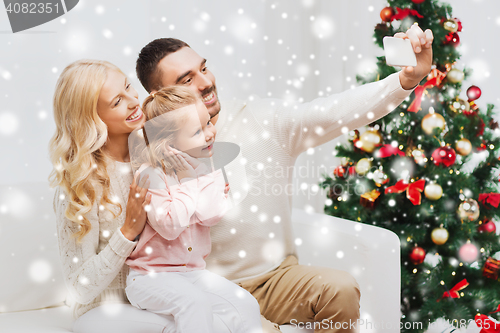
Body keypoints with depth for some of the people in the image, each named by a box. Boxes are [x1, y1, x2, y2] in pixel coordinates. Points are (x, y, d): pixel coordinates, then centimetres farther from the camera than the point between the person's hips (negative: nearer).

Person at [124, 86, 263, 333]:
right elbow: (169, 226, -23)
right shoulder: (151, 175, -13)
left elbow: (211, 215, -9)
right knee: (195, 304, -32)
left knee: (246, 305, -10)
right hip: (150, 275, -6)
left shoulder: (205, 169, 5)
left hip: (193, 271, 6)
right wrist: (188, 183, -18)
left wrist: (197, 178, -15)